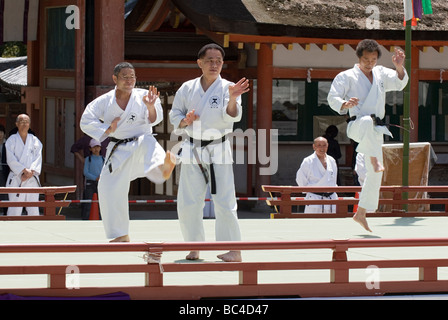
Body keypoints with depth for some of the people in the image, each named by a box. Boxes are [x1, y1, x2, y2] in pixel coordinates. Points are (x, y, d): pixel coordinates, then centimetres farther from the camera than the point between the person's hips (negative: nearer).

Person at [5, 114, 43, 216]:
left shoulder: (35, 140, 11)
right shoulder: (12, 140, 3)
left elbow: (38, 158, 3)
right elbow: (11, 159, -6)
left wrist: (31, 172, -13)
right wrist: (24, 170, -16)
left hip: (32, 179, 3)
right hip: (16, 179, -3)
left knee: (33, 209, 2)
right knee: (15, 209, -8)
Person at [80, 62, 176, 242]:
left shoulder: (143, 97, -1)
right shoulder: (105, 101, 3)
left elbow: (153, 120, -12)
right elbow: (86, 121, 1)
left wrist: (151, 107, -33)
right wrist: (107, 129, -12)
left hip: (140, 143, -3)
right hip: (118, 151, 3)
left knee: (147, 144, -39)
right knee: (108, 188, -3)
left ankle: (164, 169, -77)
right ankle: (121, 236, 12)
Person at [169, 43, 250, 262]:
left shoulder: (227, 88, -2)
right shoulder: (187, 88, 6)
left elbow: (233, 116, -17)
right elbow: (174, 115, 11)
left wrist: (232, 99, -37)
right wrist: (185, 121, -11)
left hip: (218, 151, -3)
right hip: (192, 152, 3)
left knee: (224, 202, -8)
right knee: (187, 203, 4)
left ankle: (234, 250, -3)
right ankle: (194, 248, 18)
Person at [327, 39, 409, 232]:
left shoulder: (381, 74, 12)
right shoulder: (347, 76, -1)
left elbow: (399, 83, -1)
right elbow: (332, 98, -8)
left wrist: (399, 67, -20)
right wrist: (345, 104, -29)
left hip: (375, 131, 6)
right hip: (356, 126, -6)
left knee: (374, 174, 6)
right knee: (367, 121, -44)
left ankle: (361, 214, 16)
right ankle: (374, 159, -46)